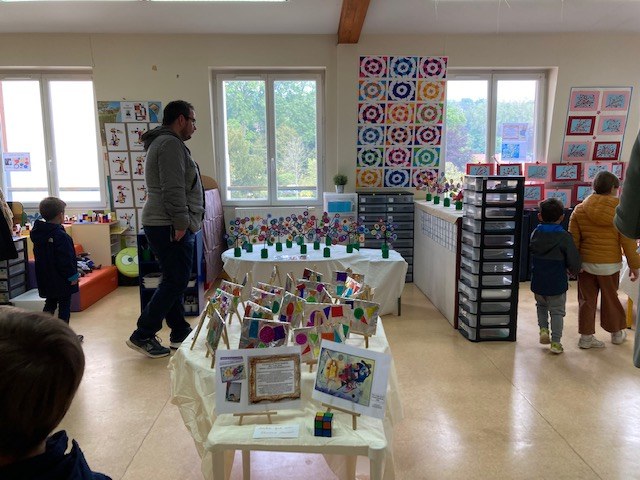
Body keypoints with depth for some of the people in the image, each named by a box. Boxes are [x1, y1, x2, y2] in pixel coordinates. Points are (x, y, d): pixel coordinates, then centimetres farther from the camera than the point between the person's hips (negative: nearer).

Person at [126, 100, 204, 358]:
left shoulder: (163, 142, 23)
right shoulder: (171, 144, -12)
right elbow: (173, 189, -21)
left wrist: (183, 222, 23)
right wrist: (181, 223, -20)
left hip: (162, 225, 11)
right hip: (169, 227, -11)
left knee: (175, 280, 14)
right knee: (175, 281, -6)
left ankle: (180, 333, 23)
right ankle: (142, 335, 1)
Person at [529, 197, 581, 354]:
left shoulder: (535, 233, -3)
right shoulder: (564, 237, -15)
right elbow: (573, 260, -13)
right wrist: (574, 271, 8)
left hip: (538, 282, 3)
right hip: (557, 282, -3)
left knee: (541, 306, 27)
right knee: (557, 311, 10)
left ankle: (543, 328, 12)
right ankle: (556, 342, 12)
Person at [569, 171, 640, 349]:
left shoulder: (580, 210, -3)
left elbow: (573, 240, -1)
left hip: (585, 263, 1)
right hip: (610, 264, -1)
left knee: (586, 300, 10)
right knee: (610, 299, 15)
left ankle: (586, 336, 16)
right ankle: (617, 333, 33)